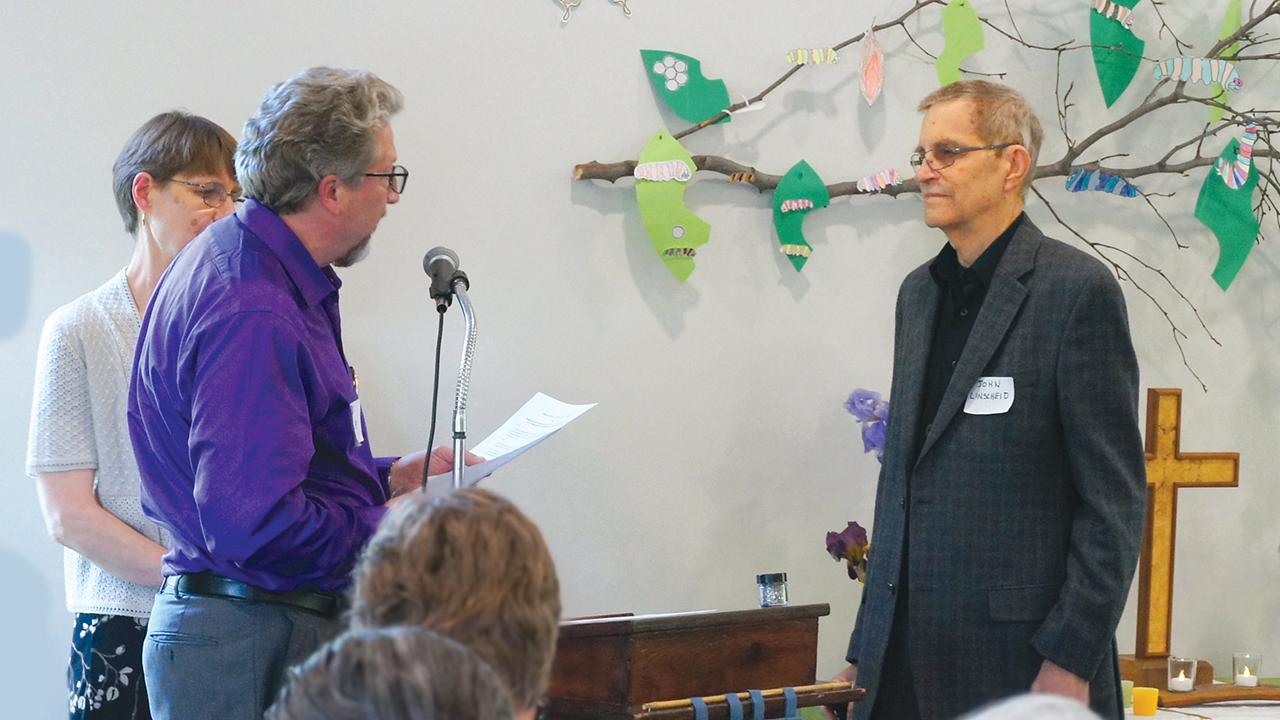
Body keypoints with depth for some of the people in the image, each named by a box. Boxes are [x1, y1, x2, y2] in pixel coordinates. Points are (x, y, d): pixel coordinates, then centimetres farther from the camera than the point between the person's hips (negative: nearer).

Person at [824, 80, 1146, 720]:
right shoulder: (918, 291, 15)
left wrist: (1072, 659, -15)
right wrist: (864, 652, 15)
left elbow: (1115, 495, -11)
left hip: (1018, 660, -6)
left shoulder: (1077, 289, -7)